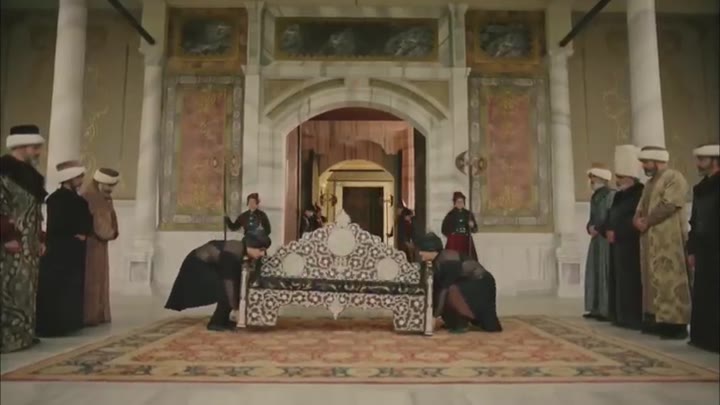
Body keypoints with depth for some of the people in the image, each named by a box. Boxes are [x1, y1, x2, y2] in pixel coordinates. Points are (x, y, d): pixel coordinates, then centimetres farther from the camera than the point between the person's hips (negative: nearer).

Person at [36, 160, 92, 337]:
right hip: (58, 253, -8)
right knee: (56, 289, -4)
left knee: (73, 289, 10)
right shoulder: (56, 199, -11)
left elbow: (88, 224, 14)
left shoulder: (80, 201, 12)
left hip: (75, 253, 8)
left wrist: (83, 235, -4)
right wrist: (74, 234, -8)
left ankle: (68, 322, 17)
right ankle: (52, 326, 3)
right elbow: (56, 226, -18)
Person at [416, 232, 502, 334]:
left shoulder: (446, 261, -26)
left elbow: (445, 288, -27)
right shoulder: (437, 261, 0)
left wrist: (435, 315, -23)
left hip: (481, 284, -9)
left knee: (452, 292, -30)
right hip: (470, 282, 9)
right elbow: (436, 287, 3)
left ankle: (462, 324, -12)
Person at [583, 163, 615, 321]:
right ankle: (595, 308, 15)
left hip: (606, 239, -9)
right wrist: (590, 227, 1)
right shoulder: (594, 197, 16)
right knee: (594, 273, 9)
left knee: (605, 274, -7)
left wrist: (598, 229, -10)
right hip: (596, 239, 9)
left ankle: (606, 310, -2)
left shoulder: (611, 194, -10)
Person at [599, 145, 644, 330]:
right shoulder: (619, 195, 15)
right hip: (618, 247, 9)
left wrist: (616, 232, -17)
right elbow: (611, 217, 17)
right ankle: (623, 317, 16)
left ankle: (635, 318, 0)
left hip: (632, 247, -9)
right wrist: (607, 231, 0)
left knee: (631, 282, -6)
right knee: (620, 281, 10)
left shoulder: (640, 193, -12)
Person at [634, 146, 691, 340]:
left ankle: (676, 323, -4)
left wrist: (646, 222, -12)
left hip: (669, 239, -9)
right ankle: (658, 319, 15)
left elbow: (669, 205, -18)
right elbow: (640, 208, 19)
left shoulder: (674, 178, -7)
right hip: (650, 239, 9)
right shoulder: (650, 183, 20)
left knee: (670, 279, -8)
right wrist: (638, 220, -3)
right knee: (654, 280, 9)